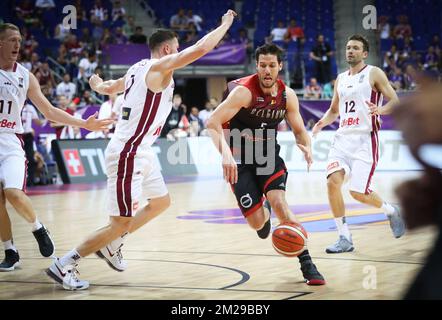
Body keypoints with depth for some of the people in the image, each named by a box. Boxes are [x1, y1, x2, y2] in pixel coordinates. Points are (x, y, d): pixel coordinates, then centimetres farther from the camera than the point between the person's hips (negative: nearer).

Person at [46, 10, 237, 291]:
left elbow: (108, 88, 30)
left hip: (140, 152, 11)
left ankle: (111, 246, 29)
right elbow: (200, 48, -22)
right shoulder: (160, 66, -13)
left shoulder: (139, 69, 12)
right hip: (128, 155, -11)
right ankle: (63, 265, -1)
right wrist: (226, 24, -7)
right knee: (121, 223, -7)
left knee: (161, 202, 24)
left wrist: (97, 84, 54)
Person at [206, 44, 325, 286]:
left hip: (268, 156, 2)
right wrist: (225, 154, -44)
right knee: (257, 222, -7)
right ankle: (264, 212, 34)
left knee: (279, 203, -23)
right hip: (241, 160, -2)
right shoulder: (244, 91, -21)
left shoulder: (287, 95, -5)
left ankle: (307, 265, -16)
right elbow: (212, 122, -28)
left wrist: (306, 146, -16)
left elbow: (299, 130, 8)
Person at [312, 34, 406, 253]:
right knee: (333, 182, -17)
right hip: (343, 138, 5)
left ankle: (391, 211, 21)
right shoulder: (340, 79, 17)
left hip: (366, 139, -5)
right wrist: (322, 122, 7)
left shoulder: (374, 74, 0)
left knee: (358, 192, -12)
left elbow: (396, 102, -5)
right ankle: (345, 238, -7)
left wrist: (380, 109, -26)